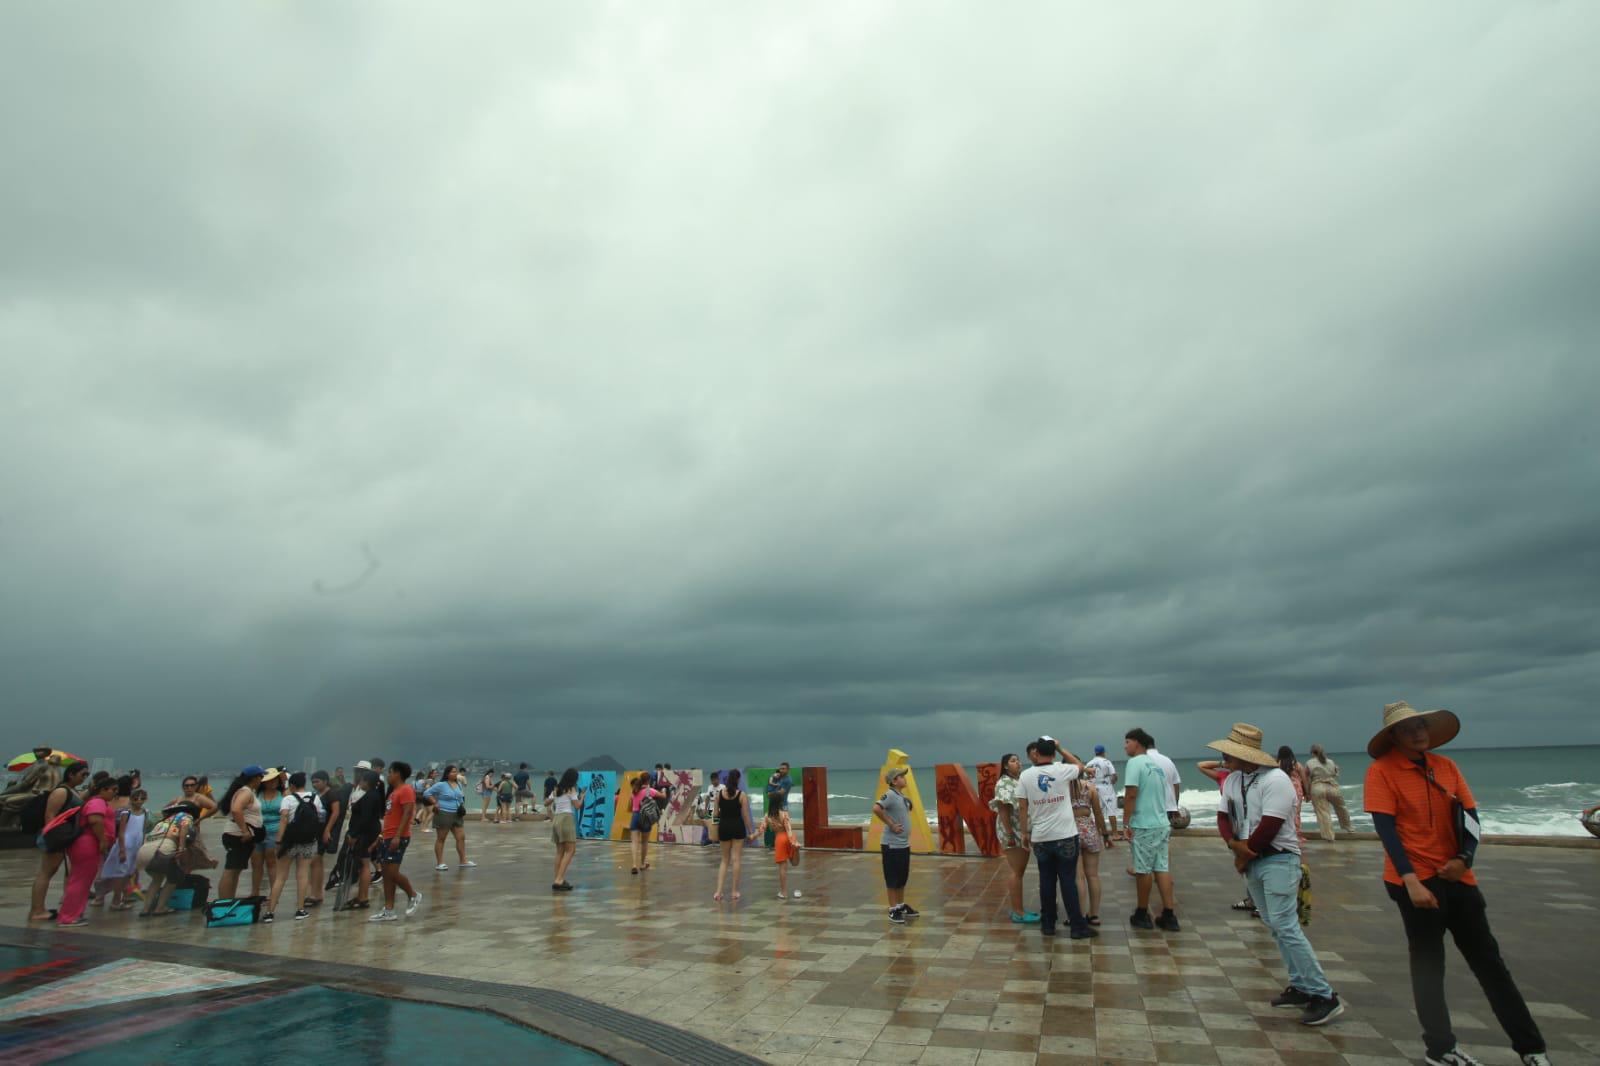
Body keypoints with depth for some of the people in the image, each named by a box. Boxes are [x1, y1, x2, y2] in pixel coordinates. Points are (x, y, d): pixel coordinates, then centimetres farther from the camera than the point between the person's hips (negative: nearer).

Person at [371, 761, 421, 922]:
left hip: (398, 838, -10)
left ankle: (413, 895, 9)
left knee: (392, 873, -11)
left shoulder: (406, 790, -12)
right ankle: (388, 911, 11)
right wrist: (383, 835, 19)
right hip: (387, 837, 10)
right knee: (386, 874, 7)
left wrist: (397, 836, -25)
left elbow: (407, 814, -20)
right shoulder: (394, 791, 18)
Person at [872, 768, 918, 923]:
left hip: (904, 844, 9)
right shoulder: (890, 795, -19)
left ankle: (901, 906, 31)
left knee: (902, 877, 18)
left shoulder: (903, 796, 10)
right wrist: (891, 824, -24)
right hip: (892, 845, -9)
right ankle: (893, 910, 11)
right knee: (892, 879, 1)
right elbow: (876, 809, -34)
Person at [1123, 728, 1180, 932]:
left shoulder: (1135, 763, -13)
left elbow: (1131, 794, -18)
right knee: (1162, 868, 9)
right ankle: (1169, 915, 10)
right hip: (1161, 823, 8)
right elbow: (1164, 794, 19)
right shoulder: (1157, 763, 12)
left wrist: (1126, 822, -14)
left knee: (1143, 870, 3)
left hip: (1143, 825, -8)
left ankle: (1142, 915, 13)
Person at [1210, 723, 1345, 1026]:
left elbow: (1268, 827, -21)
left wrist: (1243, 856, -11)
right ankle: (1301, 987, 22)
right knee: (1276, 927, 12)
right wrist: (1233, 843, -13)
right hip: (1252, 861, 8)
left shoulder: (1275, 780, -19)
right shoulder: (1232, 780, 7)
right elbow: (1223, 816, 7)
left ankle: (1324, 996, -4)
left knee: (1285, 926, -12)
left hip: (1278, 860, -8)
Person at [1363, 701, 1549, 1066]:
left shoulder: (1446, 766, 4)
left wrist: (1464, 858, -10)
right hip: (1416, 882, -5)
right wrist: (1411, 881, -21)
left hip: (1456, 878, 5)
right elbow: (1386, 829, -16)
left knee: (1489, 961, 14)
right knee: (1428, 965, 7)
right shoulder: (1381, 771, -12)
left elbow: (1470, 816, 7)